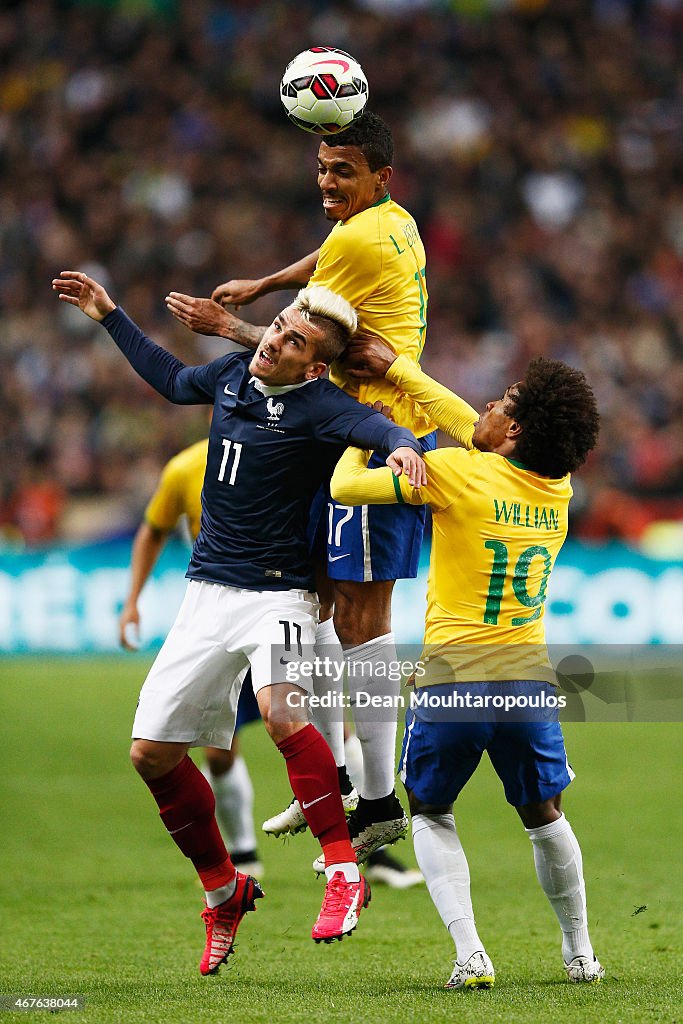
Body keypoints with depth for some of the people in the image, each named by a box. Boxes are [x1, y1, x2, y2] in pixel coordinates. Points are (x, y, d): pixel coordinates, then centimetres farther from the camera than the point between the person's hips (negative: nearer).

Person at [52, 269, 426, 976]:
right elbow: (173, 381, 28)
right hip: (208, 592, 7)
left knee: (281, 711, -34)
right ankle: (223, 889, 23)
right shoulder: (234, 373, 7)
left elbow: (369, 423, -34)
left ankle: (343, 871, -22)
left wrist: (401, 444, -56)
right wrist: (109, 317, 32)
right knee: (152, 752, 5)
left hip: (277, 593, -7)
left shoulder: (316, 405, -13)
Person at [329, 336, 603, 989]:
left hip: (453, 680, -3)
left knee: (431, 814, 17)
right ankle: (580, 953, 31)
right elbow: (470, 428, 18)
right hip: (529, 679, 4)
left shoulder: (456, 472, -11)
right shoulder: (559, 488, 5)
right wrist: (395, 367, 24)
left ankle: (470, 956, 1)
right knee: (543, 816, 26)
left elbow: (344, 486, -4)